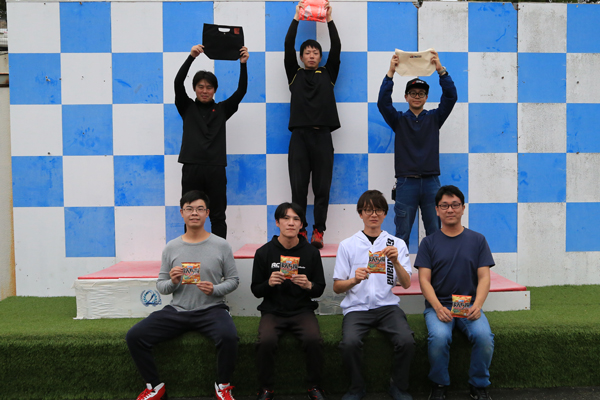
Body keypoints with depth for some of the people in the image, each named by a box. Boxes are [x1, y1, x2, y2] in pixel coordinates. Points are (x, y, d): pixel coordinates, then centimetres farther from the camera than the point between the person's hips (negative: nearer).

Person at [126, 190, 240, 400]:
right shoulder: (171, 247, 7)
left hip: (211, 309, -3)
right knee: (134, 336, -13)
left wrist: (215, 289, -15)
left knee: (228, 336, -33)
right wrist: (172, 282, -12)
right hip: (177, 310, 3)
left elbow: (233, 280, 5)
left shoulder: (221, 245, 1)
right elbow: (160, 286, 11)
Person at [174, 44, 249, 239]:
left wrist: (243, 64, -10)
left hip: (216, 169, 1)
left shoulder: (222, 109, 13)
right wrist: (191, 57, -15)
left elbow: (241, 91, 3)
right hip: (191, 169, 0)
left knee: (218, 217, 5)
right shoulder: (187, 108, 11)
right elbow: (178, 83, -3)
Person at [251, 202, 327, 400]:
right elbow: (255, 290, 4)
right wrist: (269, 283, -18)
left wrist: (309, 286, -17)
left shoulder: (311, 252, 0)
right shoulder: (264, 252, -1)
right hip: (273, 310, 0)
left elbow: (320, 289, 6)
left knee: (314, 340, -27)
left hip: (302, 310, 0)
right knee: (266, 341, -29)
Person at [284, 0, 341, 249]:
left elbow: (336, 48, 8)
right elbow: (288, 47, 7)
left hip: (322, 136, 1)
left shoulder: (328, 74, 17)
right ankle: (299, 231, 7)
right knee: (298, 188, -1)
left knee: (322, 188, 0)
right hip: (299, 136, 0)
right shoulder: (294, 74, 15)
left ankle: (318, 232, 5)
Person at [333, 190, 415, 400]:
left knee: (407, 340, -26)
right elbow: (336, 287, 5)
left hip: (387, 305, 1)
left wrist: (395, 262, -17)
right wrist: (354, 280, -16)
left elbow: (406, 284, 2)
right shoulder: (347, 245, 7)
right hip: (357, 307, -1)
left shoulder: (397, 244, 10)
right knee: (350, 343, -29)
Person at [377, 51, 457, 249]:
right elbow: (383, 102, -7)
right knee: (402, 234, 2)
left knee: (435, 233, 5)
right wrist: (391, 73, -17)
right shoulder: (399, 120, 8)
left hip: (431, 182, 2)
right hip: (406, 182, -1)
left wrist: (440, 70, -13)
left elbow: (450, 97, -2)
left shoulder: (434, 118, 11)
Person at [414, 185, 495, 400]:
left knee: (484, 336, -28)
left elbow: (484, 278, 5)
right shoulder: (429, 242, 8)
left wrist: (477, 305, -13)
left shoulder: (477, 240, 11)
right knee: (439, 337, -30)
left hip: (469, 305, 1)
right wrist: (438, 308, -16)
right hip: (438, 305, -1)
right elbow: (424, 280, 1)